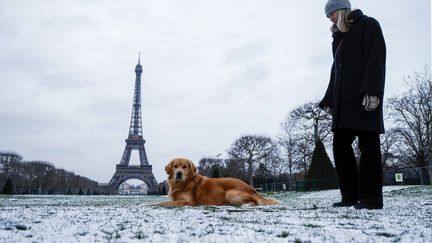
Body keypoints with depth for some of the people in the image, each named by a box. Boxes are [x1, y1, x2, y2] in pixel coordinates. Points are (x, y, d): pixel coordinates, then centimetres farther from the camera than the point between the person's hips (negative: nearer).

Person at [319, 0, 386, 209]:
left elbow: (375, 59, -9)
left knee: (367, 145, -8)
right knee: (340, 145, 1)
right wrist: (329, 101, 14)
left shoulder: (368, 25, 5)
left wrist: (372, 91, -21)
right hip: (344, 101, 8)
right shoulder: (340, 38, 26)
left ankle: (371, 198, -5)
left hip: (364, 98, -8)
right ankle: (350, 196, 5)